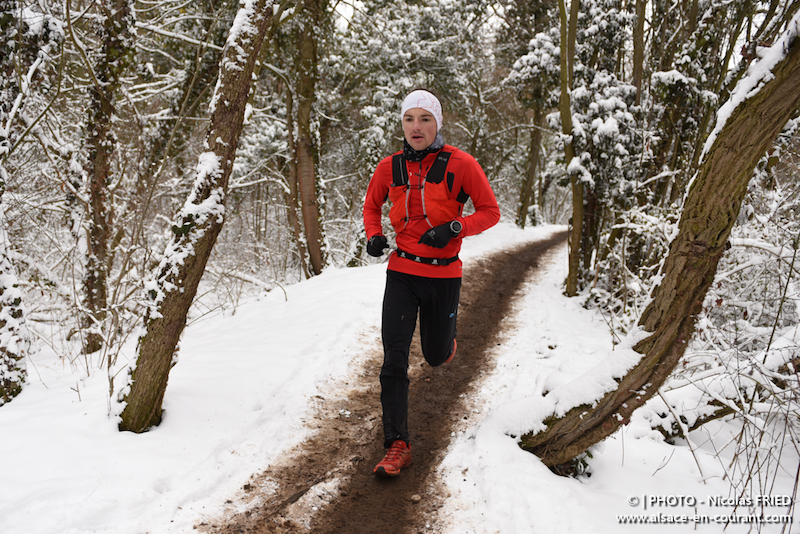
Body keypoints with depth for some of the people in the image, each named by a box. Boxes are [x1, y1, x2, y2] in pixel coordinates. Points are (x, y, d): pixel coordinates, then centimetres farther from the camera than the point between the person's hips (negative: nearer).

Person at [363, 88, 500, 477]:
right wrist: (373, 235, -1)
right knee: (394, 360, -8)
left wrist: (454, 228, -20)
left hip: (443, 274, -1)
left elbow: (490, 211, -3)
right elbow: (372, 204, 18)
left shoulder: (460, 164, -9)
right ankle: (398, 445, 1)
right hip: (402, 272, 2)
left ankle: (446, 337, 53)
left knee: (436, 356, 14)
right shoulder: (390, 167, 0)